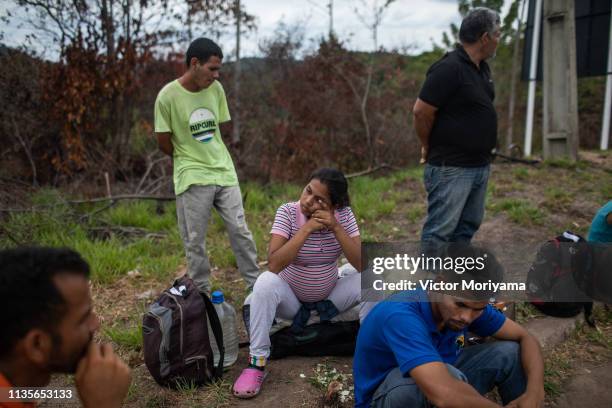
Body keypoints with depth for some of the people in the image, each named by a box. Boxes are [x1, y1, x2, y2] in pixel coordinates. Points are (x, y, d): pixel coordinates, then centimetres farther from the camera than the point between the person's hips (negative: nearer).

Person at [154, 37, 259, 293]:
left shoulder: (216, 88, -1)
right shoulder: (168, 96, -14)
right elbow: (164, 141, -5)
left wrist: (206, 152, 9)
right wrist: (187, 160, 9)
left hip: (224, 171, 4)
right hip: (192, 178, -3)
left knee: (240, 230, 8)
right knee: (195, 240, 6)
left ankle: (256, 284, 23)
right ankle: (202, 293, 23)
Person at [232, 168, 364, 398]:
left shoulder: (343, 215, -12)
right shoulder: (287, 212, -20)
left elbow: (363, 265, -21)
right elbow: (274, 265, -31)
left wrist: (335, 227, -30)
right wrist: (306, 229, -35)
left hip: (329, 298, 2)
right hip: (290, 298, -2)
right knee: (266, 282, -34)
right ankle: (257, 362, -24)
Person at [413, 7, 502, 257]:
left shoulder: (481, 68, 11)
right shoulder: (449, 68, -18)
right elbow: (421, 112, -19)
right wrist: (430, 148, -5)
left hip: (480, 165, 9)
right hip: (451, 168, -9)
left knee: (468, 226, 17)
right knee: (440, 229, -2)